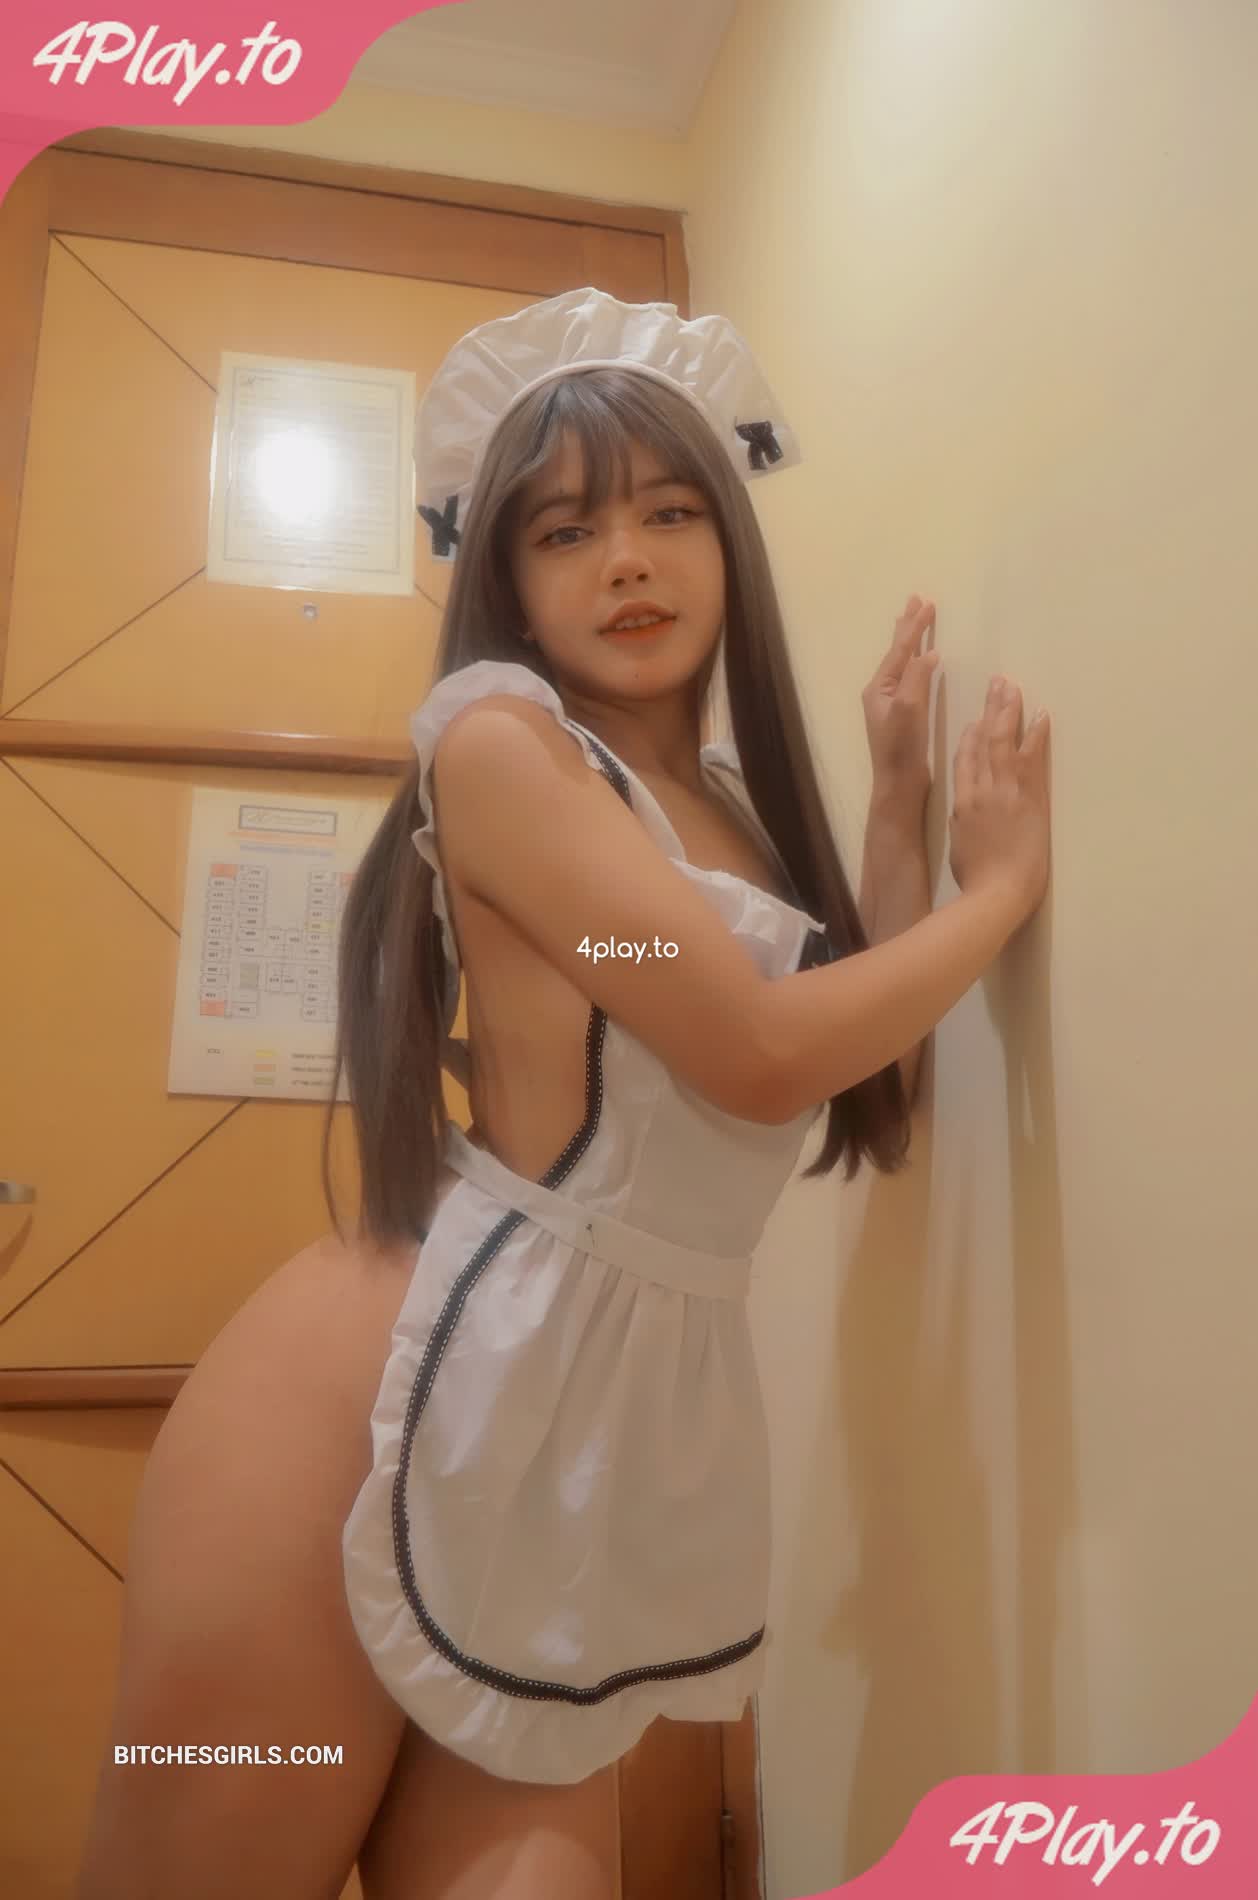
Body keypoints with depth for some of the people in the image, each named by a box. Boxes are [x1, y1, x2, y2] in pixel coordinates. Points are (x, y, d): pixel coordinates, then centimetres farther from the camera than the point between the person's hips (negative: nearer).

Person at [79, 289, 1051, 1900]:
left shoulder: (735, 802, 13)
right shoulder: (497, 734, -9)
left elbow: (864, 1103, 18)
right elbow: (762, 1054, -17)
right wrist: (1004, 885, 0)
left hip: (638, 1419, 7)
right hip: (406, 1384, -6)